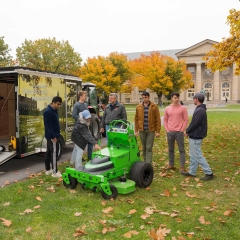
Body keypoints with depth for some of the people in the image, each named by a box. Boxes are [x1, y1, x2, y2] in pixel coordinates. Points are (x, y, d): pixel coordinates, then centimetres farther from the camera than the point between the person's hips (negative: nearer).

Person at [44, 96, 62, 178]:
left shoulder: (53, 111, 13)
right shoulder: (48, 112, -18)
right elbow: (48, 125, -23)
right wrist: (53, 136, -23)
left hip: (52, 135, 10)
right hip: (52, 136, -10)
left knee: (49, 152, 14)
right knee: (54, 153, -7)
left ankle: (48, 170, 22)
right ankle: (54, 172, -1)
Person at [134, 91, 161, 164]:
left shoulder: (154, 107, -2)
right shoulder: (138, 107, 5)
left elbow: (158, 119, -2)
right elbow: (136, 119, 8)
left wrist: (157, 131, -6)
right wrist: (136, 130, 4)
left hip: (151, 130, -3)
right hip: (142, 130, 3)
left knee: (149, 148, -4)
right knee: (144, 148, 12)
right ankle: (145, 162, 24)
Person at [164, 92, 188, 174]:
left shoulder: (183, 108, -1)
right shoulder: (167, 109, 6)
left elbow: (186, 120, -1)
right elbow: (165, 120, 11)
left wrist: (182, 130, -8)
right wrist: (167, 129, 2)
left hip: (179, 132, -3)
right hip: (170, 132, 3)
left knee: (181, 149, -1)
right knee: (170, 149, 12)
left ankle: (182, 166, 3)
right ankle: (171, 165, 23)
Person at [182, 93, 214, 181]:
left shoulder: (200, 110, -21)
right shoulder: (200, 109, 12)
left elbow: (194, 123, -22)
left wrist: (187, 131, -8)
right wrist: (188, 131, 7)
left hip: (195, 137, -10)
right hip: (194, 136, 10)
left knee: (198, 156, -4)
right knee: (193, 155, 16)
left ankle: (209, 173, 2)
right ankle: (192, 172, 26)